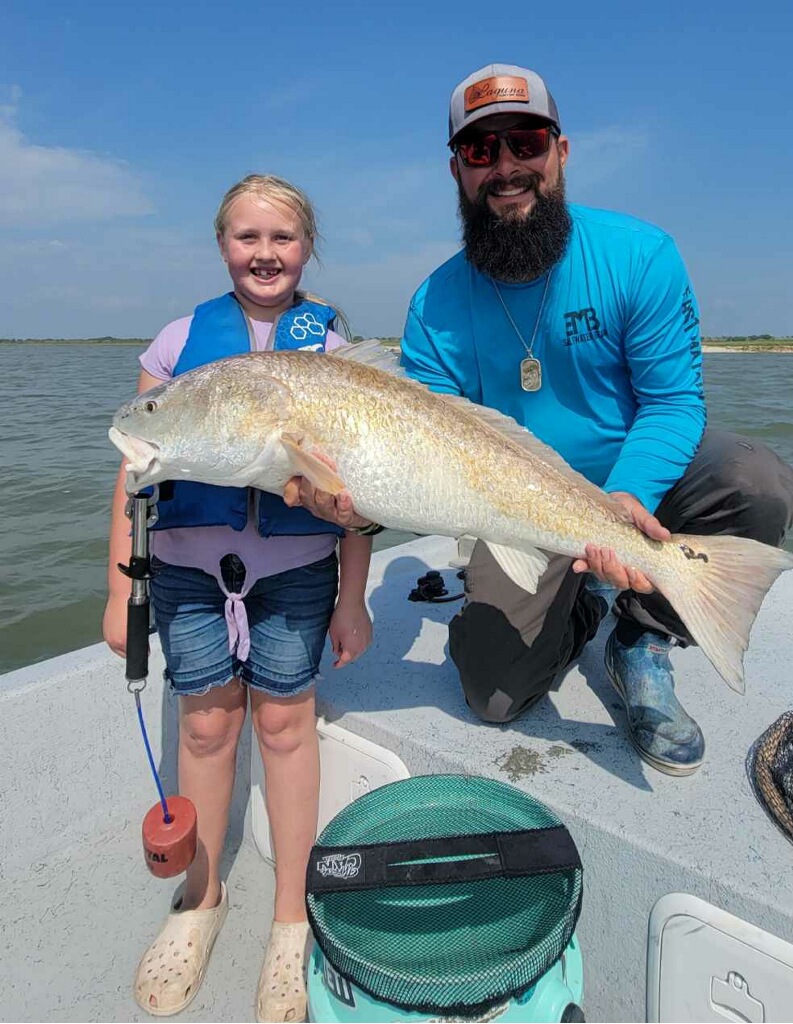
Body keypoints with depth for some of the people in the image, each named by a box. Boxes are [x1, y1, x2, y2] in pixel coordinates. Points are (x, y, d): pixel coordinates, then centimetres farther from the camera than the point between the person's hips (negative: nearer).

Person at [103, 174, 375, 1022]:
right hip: (188, 564, 1)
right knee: (205, 723, 10)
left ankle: (292, 916, 28)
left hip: (297, 566, -1)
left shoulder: (330, 345, 3)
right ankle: (201, 898, 35)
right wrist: (120, 587, 1)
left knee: (285, 721, 7)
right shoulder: (182, 338, 4)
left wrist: (351, 597, -3)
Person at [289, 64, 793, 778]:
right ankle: (587, 598, 26)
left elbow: (674, 401, -15)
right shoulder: (438, 305, -10)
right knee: (494, 698, -5)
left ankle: (644, 644, -4)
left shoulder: (638, 255, -13)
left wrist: (624, 499, -35)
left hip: (643, 479, 0)